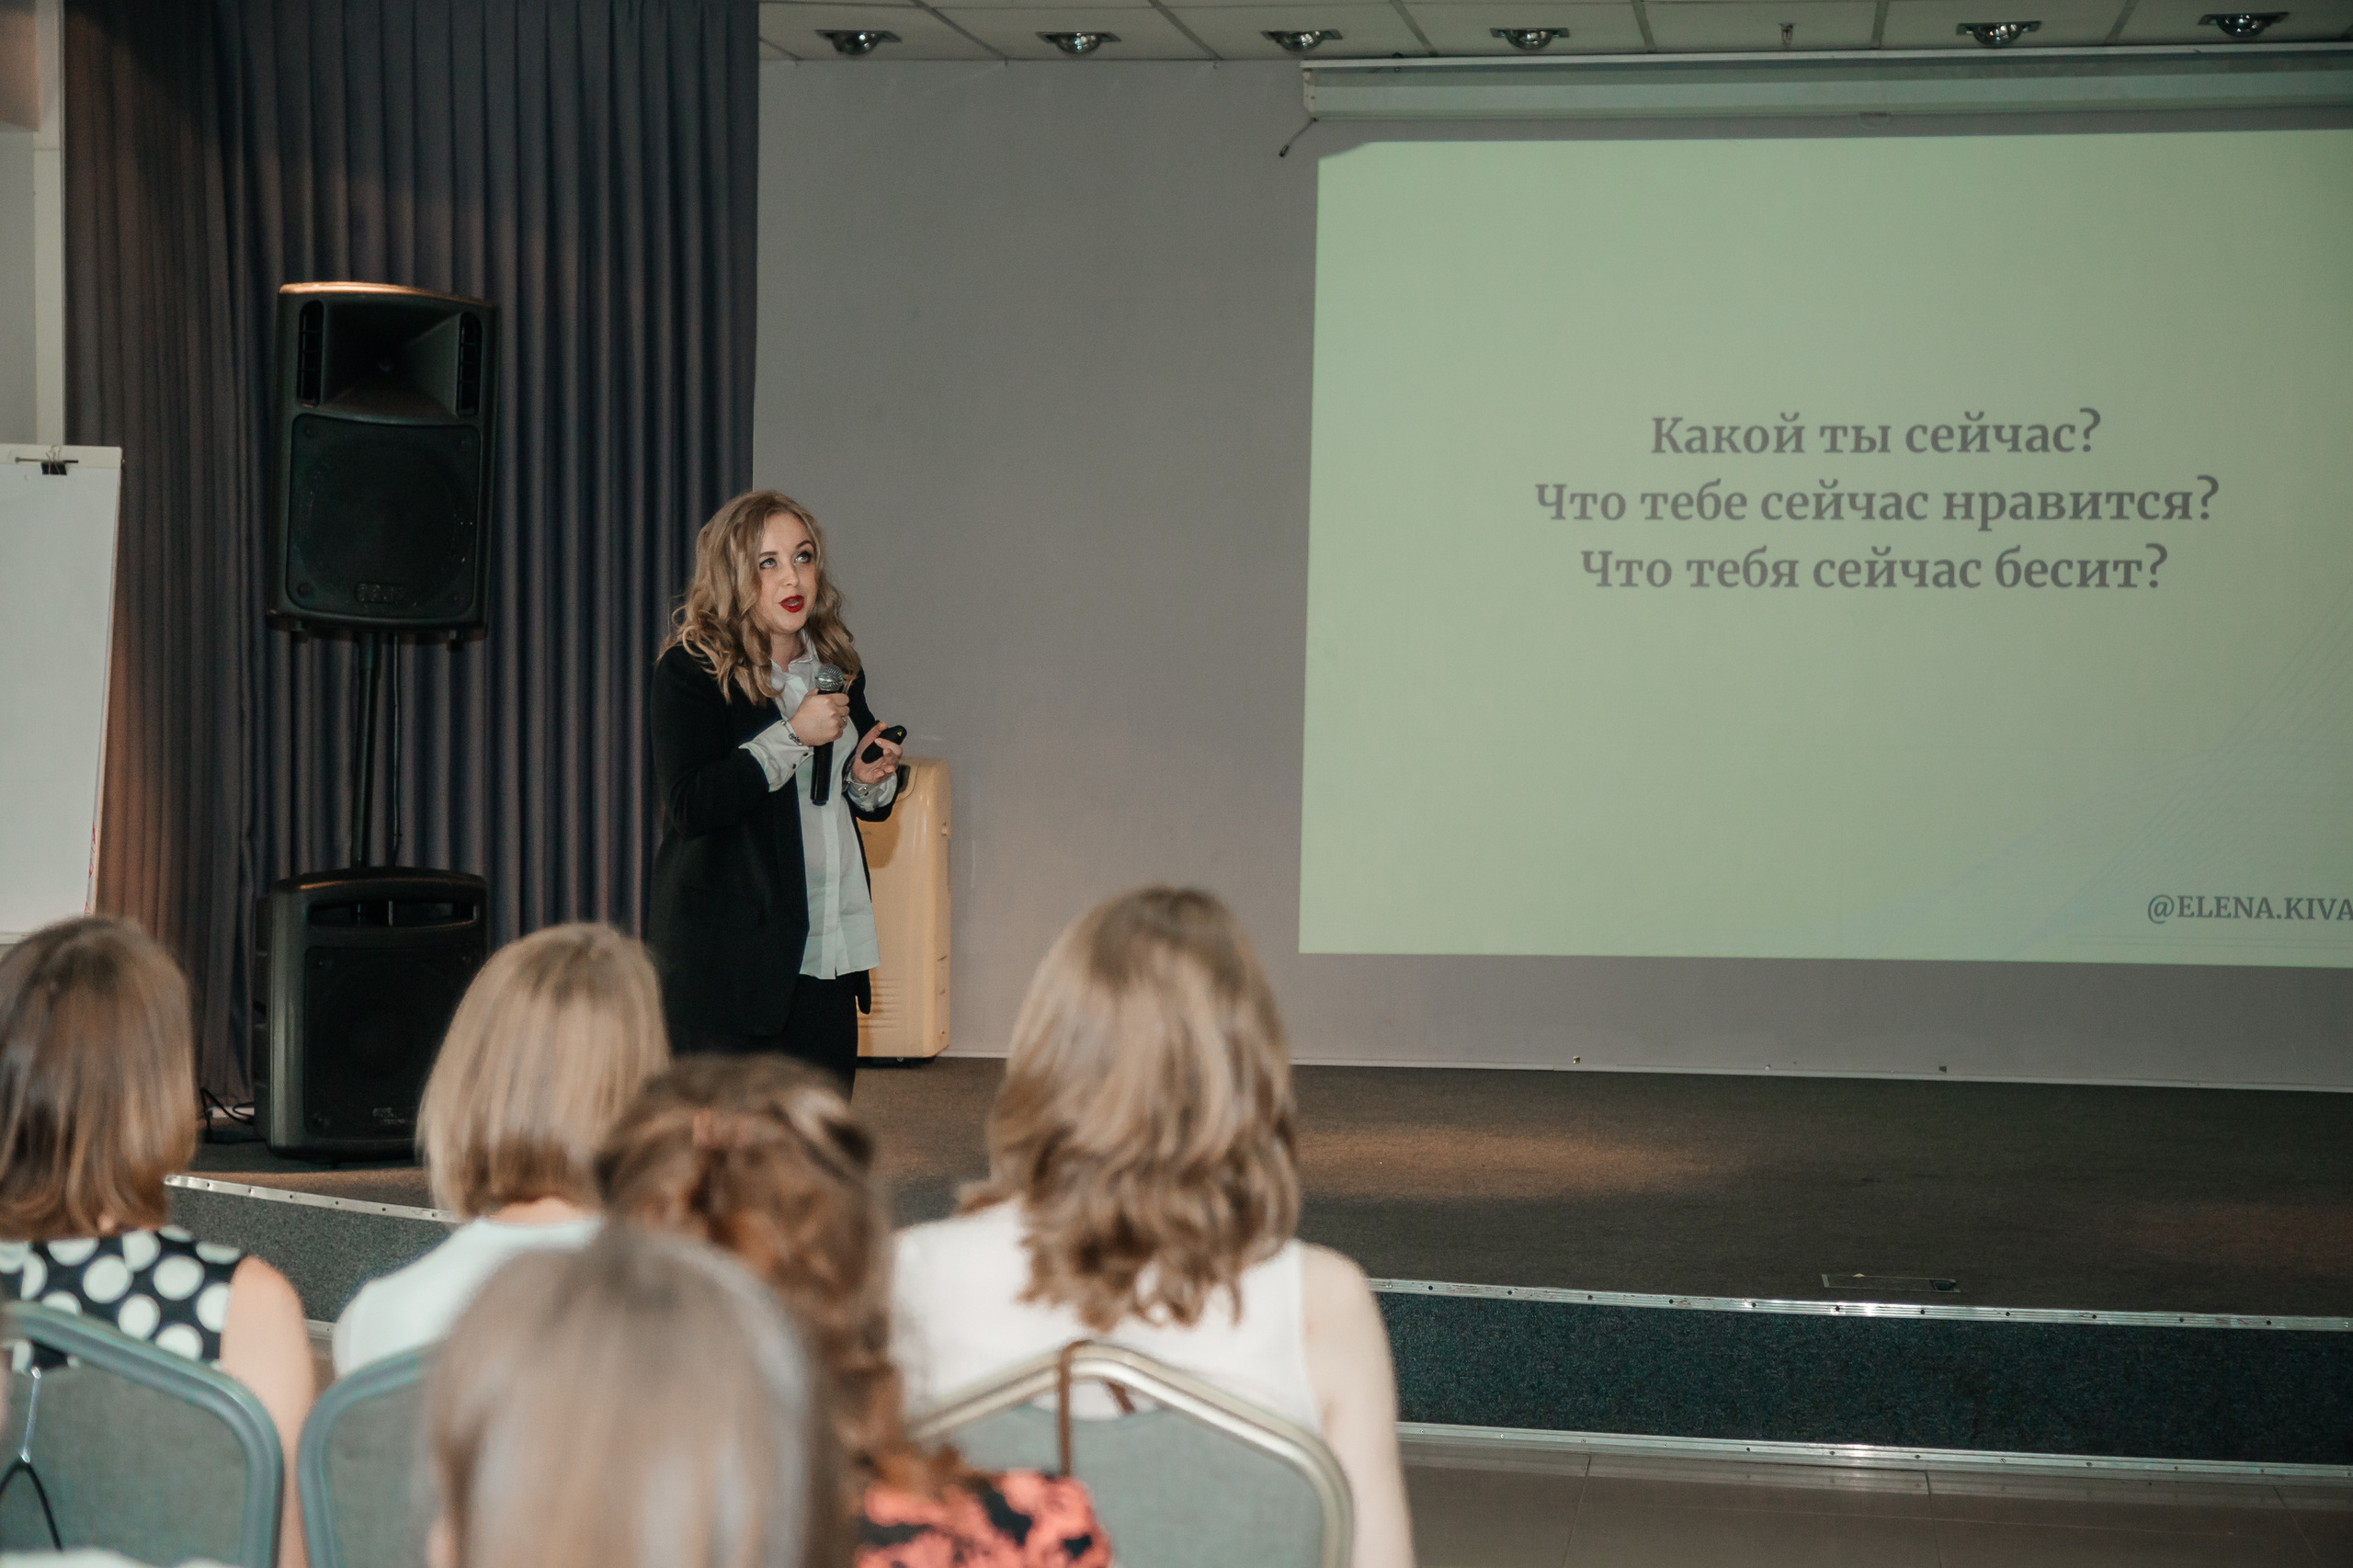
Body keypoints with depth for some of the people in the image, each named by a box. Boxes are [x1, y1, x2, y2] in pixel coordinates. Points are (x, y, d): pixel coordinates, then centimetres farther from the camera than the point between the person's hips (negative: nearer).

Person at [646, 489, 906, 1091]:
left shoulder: (836, 666, 12)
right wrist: (793, 737, -20)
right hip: (726, 959, -6)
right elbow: (688, 805, -18)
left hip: (825, 951, 6)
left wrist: (868, 779, 2)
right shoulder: (690, 671, -6)